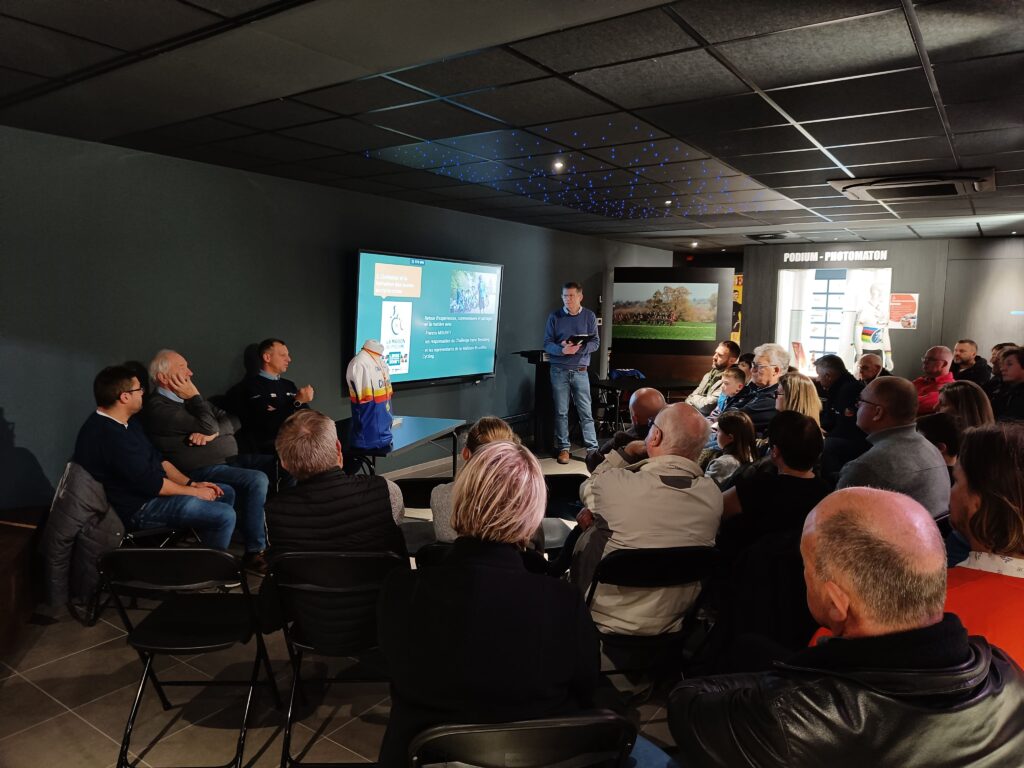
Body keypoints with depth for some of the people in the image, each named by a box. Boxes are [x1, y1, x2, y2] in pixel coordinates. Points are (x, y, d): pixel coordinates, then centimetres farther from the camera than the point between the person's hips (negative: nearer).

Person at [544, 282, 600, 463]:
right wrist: (562, 350, -20)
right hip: (559, 370, 0)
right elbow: (547, 344, -1)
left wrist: (580, 348, -20)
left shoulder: (589, 316, 3)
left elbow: (595, 343, 0)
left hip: (580, 371, 0)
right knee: (561, 412, 5)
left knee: (586, 412, 1)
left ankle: (593, 448, 7)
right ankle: (563, 448, 14)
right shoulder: (554, 317, 2)